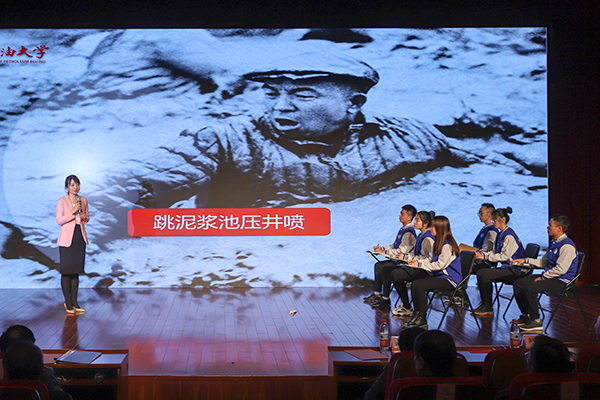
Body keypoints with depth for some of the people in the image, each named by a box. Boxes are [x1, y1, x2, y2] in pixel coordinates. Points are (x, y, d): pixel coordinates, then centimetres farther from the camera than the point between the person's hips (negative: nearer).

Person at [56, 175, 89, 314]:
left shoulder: (83, 200, 9)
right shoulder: (61, 201, -4)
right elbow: (59, 220, -9)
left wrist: (85, 217, -3)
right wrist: (72, 212, -19)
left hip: (80, 238, 4)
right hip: (66, 239, -4)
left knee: (76, 271, 8)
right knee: (66, 271, -1)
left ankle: (74, 302, 15)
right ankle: (68, 303, 7)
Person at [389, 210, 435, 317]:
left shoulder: (428, 238, -17)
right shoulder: (422, 236, 15)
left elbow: (427, 259, -21)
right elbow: (415, 253, 22)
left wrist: (406, 258, -14)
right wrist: (405, 255, 3)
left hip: (425, 271, -10)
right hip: (419, 268, 10)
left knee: (396, 275, -18)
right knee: (394, 273, -2)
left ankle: (407, 308, -5)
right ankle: (404, 304, 3)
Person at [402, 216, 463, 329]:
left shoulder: (447, 245, -17)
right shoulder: (437, 243, 16)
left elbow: (440, 264, -21)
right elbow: (432, 261, 20)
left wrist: (420, 265, -16)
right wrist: (416, 262, 4)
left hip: (450, 280, -9)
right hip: (441, 276, 9)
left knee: (420, 286, -24)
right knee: (415, 284, -11)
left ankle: (422, 319, -13)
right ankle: (417, 315, -9)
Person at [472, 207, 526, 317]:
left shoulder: (509, 236, -16)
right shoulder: (500, 235, 14)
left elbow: (504, 256, -21)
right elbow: (494, 252, 19)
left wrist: (485, 256, -20)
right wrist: (482, 253, 0)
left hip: (516, 271, -9)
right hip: (507, 268, 9)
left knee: (486, 275, -21)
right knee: (480, 272, -5)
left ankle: (488, 308, -10)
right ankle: (484, 305, -4)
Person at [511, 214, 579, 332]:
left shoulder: (567, 246, -18)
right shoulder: (553, 243, 15)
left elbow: (561, 269, -24)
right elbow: (543, 262, 23)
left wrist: (542, 277, -18)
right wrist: (525, 260, 15)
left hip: (561, 281, -10)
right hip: (549, 277, 10)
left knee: (530, 288, -29)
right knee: (518, 284, 1)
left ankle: (536, 321, -17)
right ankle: (526, 316, 10)